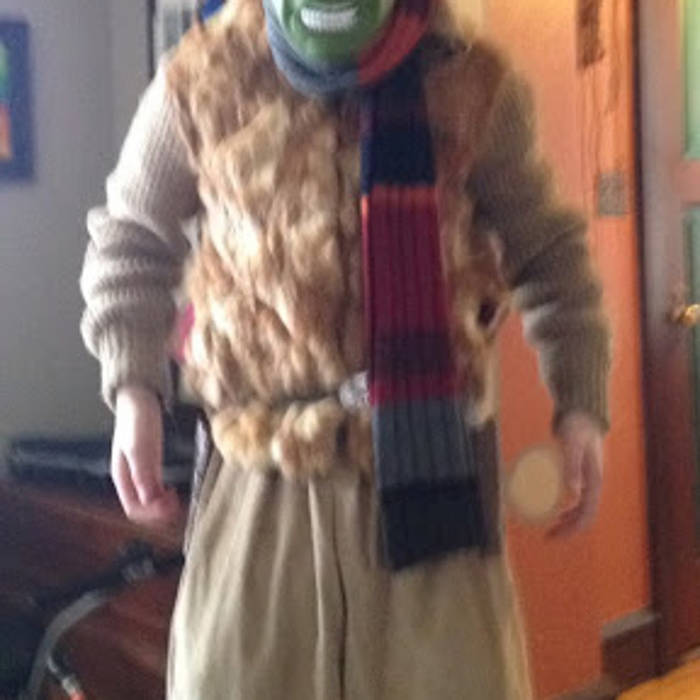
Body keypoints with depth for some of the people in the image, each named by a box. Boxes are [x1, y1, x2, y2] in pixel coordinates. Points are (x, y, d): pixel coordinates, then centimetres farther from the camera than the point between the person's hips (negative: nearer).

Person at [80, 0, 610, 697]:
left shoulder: (469, 83, -3)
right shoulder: (204, 80, -3)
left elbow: (546, 249, 9)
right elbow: (130, 236, 12)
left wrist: (581, 402, 0)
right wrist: (132, 389, 0)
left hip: (427, 463, 0)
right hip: (267, 473, 1)